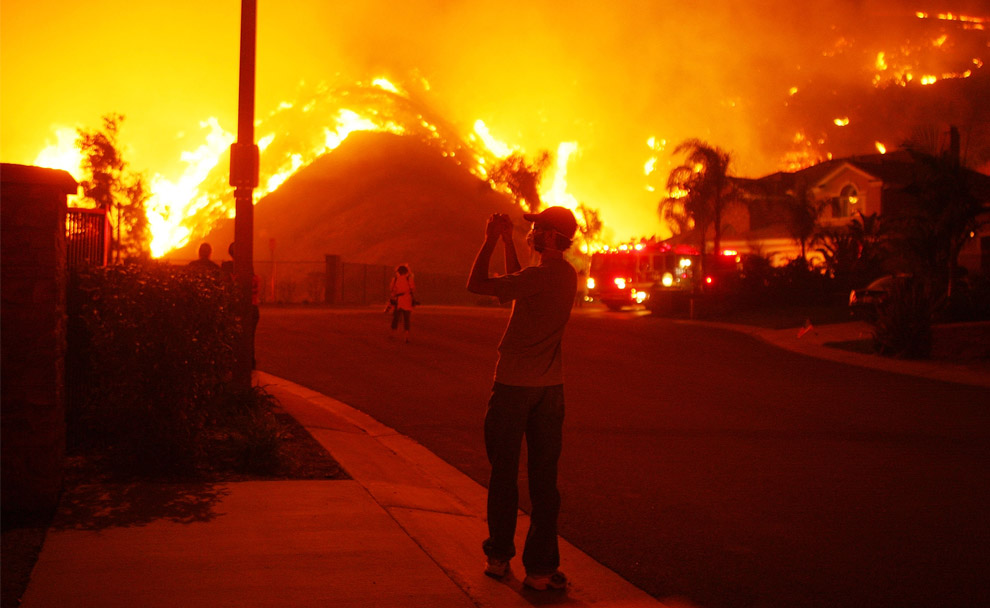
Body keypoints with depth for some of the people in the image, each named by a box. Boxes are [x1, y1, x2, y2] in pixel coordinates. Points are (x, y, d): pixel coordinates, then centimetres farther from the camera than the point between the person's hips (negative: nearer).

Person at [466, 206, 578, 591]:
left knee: (504, 473, 8)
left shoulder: (540, 277, -19)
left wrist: (491, 240, -3)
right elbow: (516, 283, 24)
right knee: (544, 479, 6)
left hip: (514, 386, -7)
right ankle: (541, 567, 7)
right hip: (550, 387, 7)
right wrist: (507, 241, 22)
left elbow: (476, 284, -14)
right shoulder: (568, 275, 7)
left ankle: (499, 556, 18)